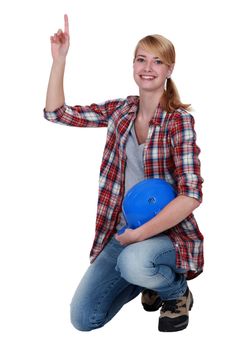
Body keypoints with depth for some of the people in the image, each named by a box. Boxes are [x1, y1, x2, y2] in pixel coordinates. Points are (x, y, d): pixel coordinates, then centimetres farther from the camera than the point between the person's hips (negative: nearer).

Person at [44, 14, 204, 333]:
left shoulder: (179, 120, -15)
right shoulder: (120, 110, 2)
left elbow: (191, 195, -22)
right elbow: (56, 112, 4)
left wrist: (140, 234, -22)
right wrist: (59, 58, -6)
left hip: (169, 232, -5)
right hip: (123, 231, 5)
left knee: (133, 263, -39)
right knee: (83, 318, 0)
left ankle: (177, 292, -3)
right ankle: (149, 279, 25)